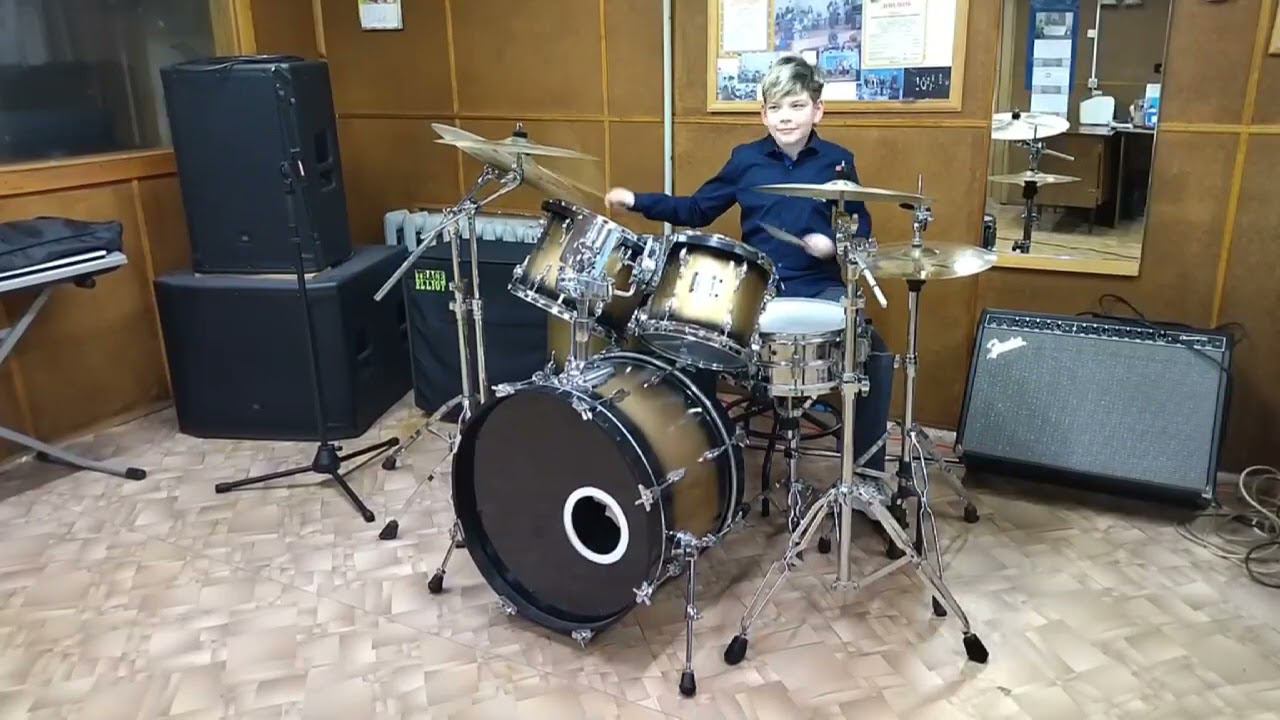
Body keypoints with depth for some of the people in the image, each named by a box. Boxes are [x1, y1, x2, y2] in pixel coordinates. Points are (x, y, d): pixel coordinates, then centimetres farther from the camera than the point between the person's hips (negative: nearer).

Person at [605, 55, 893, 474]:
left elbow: (861, 227, 10)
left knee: (876, 353, -23)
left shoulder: (837, 161, 4)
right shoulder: (745, 159, 7)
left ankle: (867, 467, -6)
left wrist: (835, 242, -12)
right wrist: (638, 201, -1)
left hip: (820, 288, -1)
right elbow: (696, 210, 10)